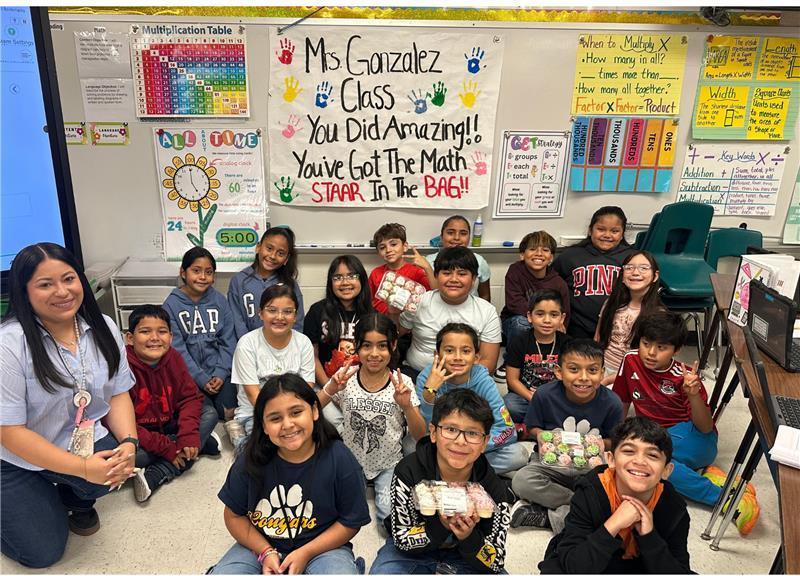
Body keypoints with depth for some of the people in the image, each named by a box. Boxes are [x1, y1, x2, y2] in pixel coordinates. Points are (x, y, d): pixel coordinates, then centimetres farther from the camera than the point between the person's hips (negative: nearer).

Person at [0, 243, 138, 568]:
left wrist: (129, 443, -20)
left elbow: (118, 394, -1)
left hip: (85, 442, 3)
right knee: (42, 553, -6)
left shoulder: (103, 328, -7)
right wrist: (83, 468, -28)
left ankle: (78, 499, 10)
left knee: (118, 467, -27)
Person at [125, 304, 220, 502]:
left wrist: (189, 436, -23)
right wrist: (166, 448, -27)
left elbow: (191, 397, -7)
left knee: (209, 413, -11)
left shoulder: (173, 358, -9)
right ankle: (201, 442, -15)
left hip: (168, 424, 6)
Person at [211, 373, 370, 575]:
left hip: (322, 547, -1)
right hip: (260, 546, 2)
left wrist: (305, 553, -15)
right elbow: (234, 515, 1)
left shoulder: (340, 460, -17)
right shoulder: (250, 460, -11)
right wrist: (266, 552, -10)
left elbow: (351, 522, -7)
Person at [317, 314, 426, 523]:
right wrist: (330, 390, -29)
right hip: (351, 460, 1)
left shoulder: (402, 382, -12)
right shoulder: (346, 376, -10)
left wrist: (407, 406, -29)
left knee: (391, 515, -19)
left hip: (389, 463, -1)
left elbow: (420, 436, -10)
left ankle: (380, 487, 11)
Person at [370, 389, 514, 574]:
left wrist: (469, 537, -34)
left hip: (466, 556, 2)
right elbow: (402, 538, -16)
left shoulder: (494, 490, -19)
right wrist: (441, 525, -34)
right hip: (412, 551, -1)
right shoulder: (408, 472, -22)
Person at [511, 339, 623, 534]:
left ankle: (548, 517, -18)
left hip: (591, 467, 0)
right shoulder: (545, 395, -13)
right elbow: (532, 427, 4)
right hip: (551, 462, 0)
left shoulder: (611, 403, -12)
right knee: (521, 482, -30)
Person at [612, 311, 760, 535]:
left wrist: (694, 395, -33)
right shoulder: (631, 361, -5)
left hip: (695, 441, -4)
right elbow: (622, 403, 9)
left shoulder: (683, 376, -13)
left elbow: (706, 429, -17)